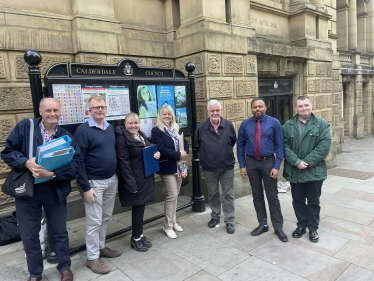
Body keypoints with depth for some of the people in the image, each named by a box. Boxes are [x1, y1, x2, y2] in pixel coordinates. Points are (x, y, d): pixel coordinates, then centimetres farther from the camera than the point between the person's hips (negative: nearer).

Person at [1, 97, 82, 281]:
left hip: (55, 190, 0)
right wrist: (26, 162, -22)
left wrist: (52, 173, -23)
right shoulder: (24, 127, -2)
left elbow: (76, 164, -10)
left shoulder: (66, 136, -1)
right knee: (29, 236, 13)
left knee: (60, 231, 15)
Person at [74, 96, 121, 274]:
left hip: (112, 180, 7)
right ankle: (92, 258, 19)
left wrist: (116, 175, 10)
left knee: (105, 217, 18)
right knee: (94, 221, 3)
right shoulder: (83, 130, -12)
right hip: (94, 182, -6)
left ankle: (101, 247, 35)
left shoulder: (111, 128, 8)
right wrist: (85, 187, -16)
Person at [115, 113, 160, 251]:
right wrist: (131, 185, -21)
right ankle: (136, 238, 21)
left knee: (141, 207, 16)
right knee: (138, 208, 2)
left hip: (146, 178, 8)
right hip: (135, 181, -8)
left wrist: (156, 154, -1)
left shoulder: (142, 135, 12)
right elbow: (124, 162, -18)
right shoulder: (122, 138, -14)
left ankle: (140, 235, 31)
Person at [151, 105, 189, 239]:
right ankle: (168, 226, 8)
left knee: (174, 195, 13)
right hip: (167, 167, -6)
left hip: (179, 167, 6)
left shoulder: (176, 128, 13)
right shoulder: (156, 131, -7)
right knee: (172, 195, -7)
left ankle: (173, 222, 27)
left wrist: (184, 153, -8)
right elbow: (161, 149, -17)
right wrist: (178, 155, -17)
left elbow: (185, 142, 14)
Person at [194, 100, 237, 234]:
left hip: (227, 166, 0)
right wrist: (206, 156, 8)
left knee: (228, 195, 6)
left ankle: (229, 220, 18)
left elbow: (233, 141, 12)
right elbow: (197, 146, 9)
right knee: (213, 194, 15)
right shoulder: (201, 127, -3)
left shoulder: (228, 125, -3)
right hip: (209, 168, 1)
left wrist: (225, 153, 11)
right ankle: (215, 216, 33)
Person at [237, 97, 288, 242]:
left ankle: (278, 228, 18)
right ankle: (262, 224, 28)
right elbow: (240, 145, 4)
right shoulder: (245, 124, 1)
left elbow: (279, 145, -5)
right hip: (251, 162, 2)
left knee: (272, 196, 4)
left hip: (268, 162, -2)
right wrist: (242, 165, 0)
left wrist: (276, 166, -11)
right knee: (257, 195, 13)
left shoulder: (274, 123, -5)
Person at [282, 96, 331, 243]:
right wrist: (296, 162, -17)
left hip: (315, 171, -1)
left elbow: (324, 146, -11)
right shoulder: (288, 126, 2)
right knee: (298, 200, 13)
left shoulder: (321, 124, -2)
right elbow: (285, 146, -5)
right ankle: (301, 225, 32)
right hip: (294, 172, 2)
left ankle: (313, 228, 27)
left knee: (313, 202, 10)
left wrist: (307, 162, -16)